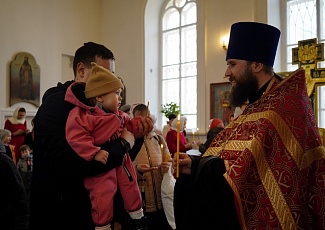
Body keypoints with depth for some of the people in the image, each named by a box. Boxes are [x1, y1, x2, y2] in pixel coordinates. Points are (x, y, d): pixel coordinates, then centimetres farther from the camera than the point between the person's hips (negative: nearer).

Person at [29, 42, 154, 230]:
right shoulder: (56, 104, -16)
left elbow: (118, 163, 11)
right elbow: (65, 164, -32)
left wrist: (136, 137, -8)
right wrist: (122, 144, -22)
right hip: (58, 214, -7)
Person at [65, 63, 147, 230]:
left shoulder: (119, 115, 10)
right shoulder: (82, 114, -17)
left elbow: (128, 125, 27)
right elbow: (76, 137, -26)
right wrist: (94, 153, -31)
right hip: (100, 165, -7)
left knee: (132, 190, 15)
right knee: (103, 198, -11)